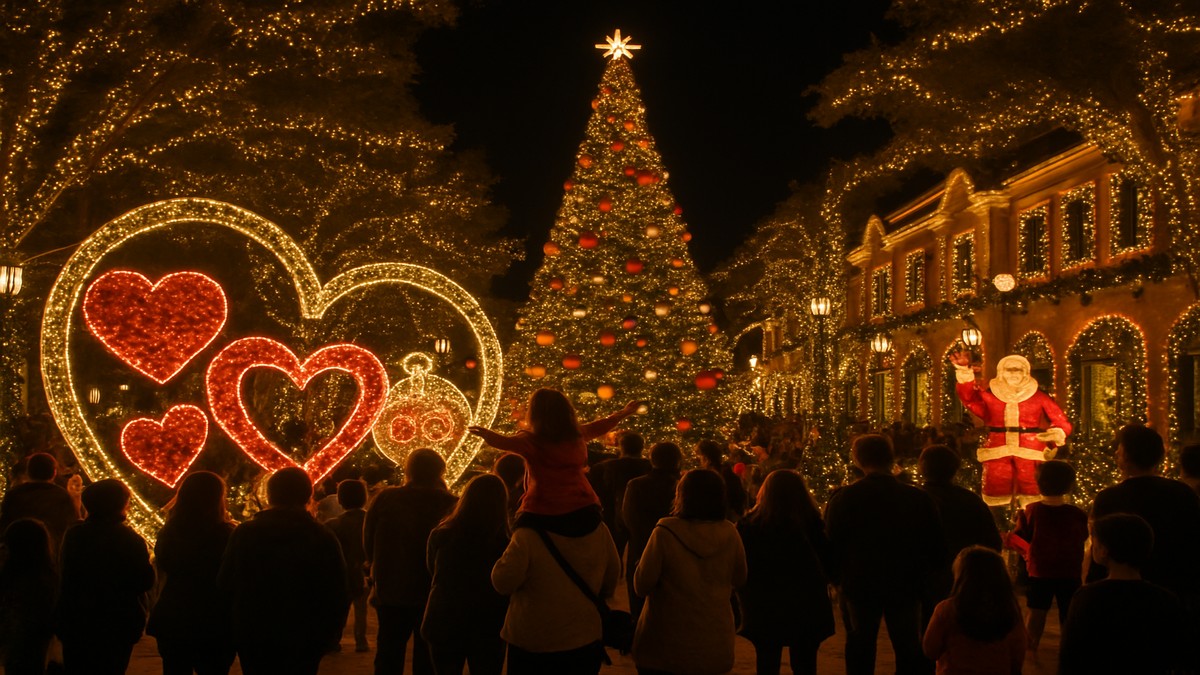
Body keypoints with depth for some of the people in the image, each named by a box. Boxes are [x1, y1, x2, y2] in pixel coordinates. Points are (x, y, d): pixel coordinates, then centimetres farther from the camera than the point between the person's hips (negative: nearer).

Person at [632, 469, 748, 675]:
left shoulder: (665, 533, -19)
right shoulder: (729, 533, -9)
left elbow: (642, 586, -13)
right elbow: (739, 579, 7)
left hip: (666, 644, -3)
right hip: (714, 643, 3)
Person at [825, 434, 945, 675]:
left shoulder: (843, 498, -12)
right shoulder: (919, 499, -9)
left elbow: (831, 544, -7)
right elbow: (937, 548, -2)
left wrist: (839, 578, 8)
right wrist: (922, 579, 11)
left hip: (859, 586, 0)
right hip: (906, 588, 0)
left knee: (860, 652, 13)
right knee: (909, 652, 12)